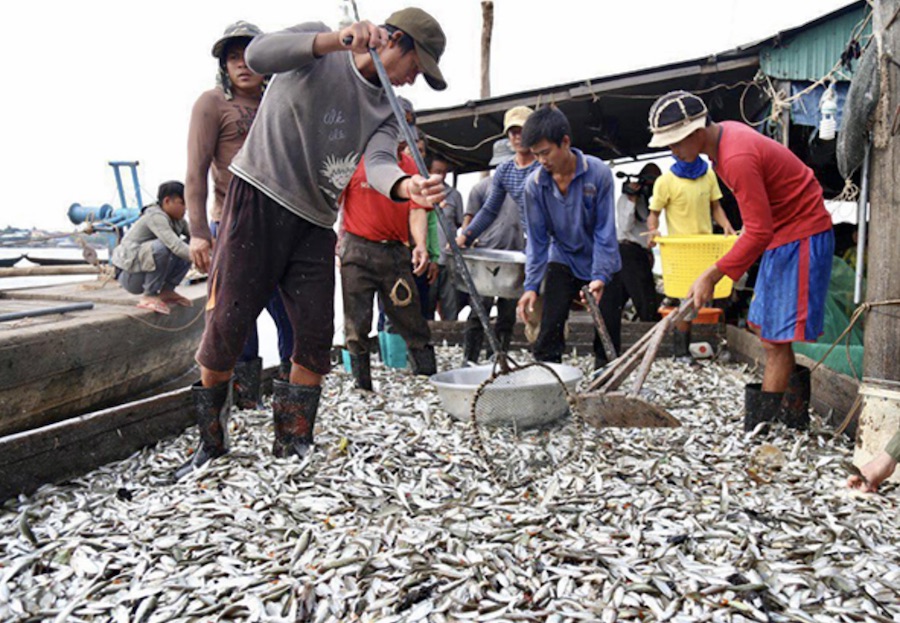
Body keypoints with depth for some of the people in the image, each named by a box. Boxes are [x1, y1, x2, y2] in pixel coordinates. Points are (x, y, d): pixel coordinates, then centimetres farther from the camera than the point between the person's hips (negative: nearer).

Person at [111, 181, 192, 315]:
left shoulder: (177, 220, 6)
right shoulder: (155, 217, -22)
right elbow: (174, 244, -35)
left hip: (146, 269, 9)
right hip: (130, 275, -8)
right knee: (162, 246, -35)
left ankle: (166, 291, 3)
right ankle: (149, 296, -20)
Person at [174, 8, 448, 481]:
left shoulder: (386, 112, 7)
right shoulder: (316, 41, -2)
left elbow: (378, 165, -14)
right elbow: (258, 55, -24)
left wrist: (410, 187, -38)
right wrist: (337, 39, -39)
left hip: (314, 224, 5)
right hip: (258, 199, -5)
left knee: (316, 338, -1)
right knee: (226, 328, -3)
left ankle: (292, 450, 14)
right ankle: (211, 446, 17)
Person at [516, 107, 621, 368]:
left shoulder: (598, 173, -20)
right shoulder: (535, 183, -13)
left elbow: (605, 230, -17)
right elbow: (537, 238, -7)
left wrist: (599, 276, -25)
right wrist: (531, 285, -13)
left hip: (603, 266, -1)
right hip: (563, 261, 1)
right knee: (549, 330, -10)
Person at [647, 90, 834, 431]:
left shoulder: (737, 158, -28)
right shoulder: (724, 132, 3)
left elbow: (758, 233, -27)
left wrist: (712, 275, -23)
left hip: (801, 236, -10)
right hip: (780, 232, 10)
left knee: (777, 337, -8)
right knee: (762, 325, 13)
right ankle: (794, 410, 26)